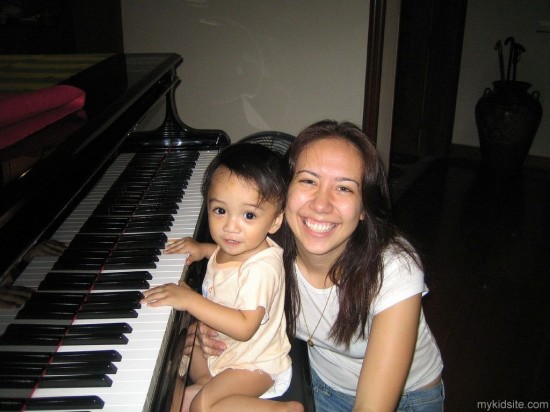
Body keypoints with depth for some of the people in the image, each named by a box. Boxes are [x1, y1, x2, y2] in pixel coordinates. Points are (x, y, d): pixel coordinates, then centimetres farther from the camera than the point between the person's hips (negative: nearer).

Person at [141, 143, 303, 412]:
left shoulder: (262, 268, -34)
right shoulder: (236, 245, -9)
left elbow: (244, 327, -38)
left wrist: (190, 300, -38)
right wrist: (204, 249, 1)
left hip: (255, 363, -9)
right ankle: (205, 381, 7)